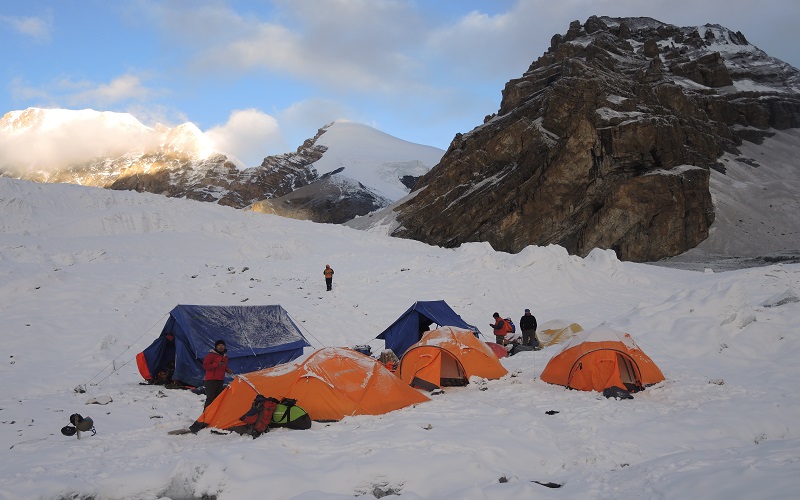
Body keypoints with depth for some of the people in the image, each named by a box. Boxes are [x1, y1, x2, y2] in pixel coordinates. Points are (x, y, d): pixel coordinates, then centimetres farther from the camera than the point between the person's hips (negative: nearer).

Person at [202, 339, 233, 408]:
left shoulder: (225, 356, 15)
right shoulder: (211, 355, -9)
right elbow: (205, 366, -14)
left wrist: (227, 370, 6)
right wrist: (216, 365, -22)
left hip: (220, 381, 7)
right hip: (211, 380, -7)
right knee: (210, 398, -11)